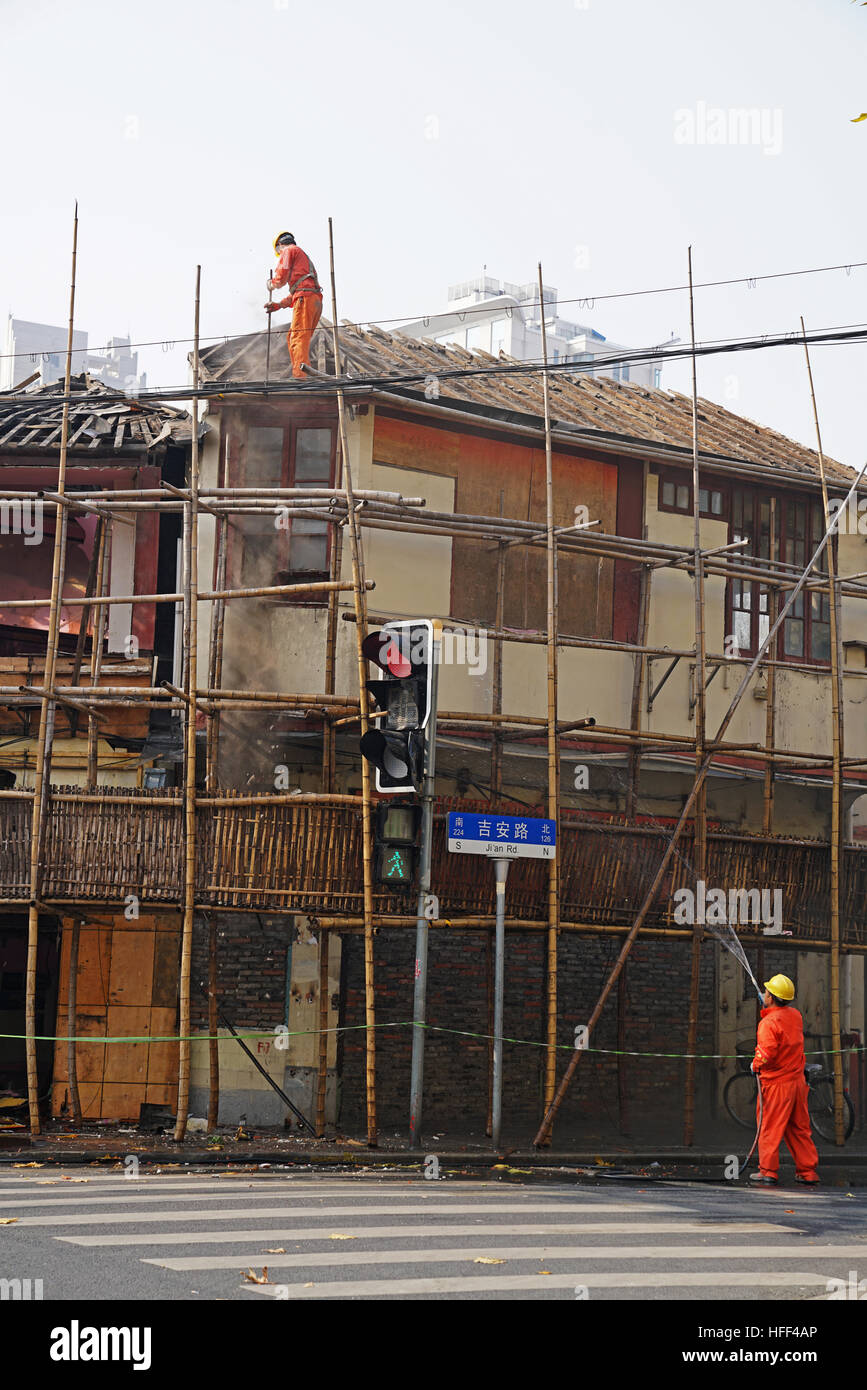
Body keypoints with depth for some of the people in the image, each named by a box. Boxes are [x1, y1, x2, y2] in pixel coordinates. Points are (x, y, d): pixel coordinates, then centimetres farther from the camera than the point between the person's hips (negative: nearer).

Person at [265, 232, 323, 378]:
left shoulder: (289, 251, 8)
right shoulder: (303, 256, 36)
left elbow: (281, 278, -2)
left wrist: (271, 284, 19)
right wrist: (279, 305, 34)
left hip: (305, 300, -9)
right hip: (316, 301, 9)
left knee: (298, 339, -17)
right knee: (291, 338, 12)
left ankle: (300, 374, -31)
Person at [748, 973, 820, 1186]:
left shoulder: (769, 1023, -19)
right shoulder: (795, 1016, 5)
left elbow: (767, 1052, -27)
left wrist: (755, 1065, -7)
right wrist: (767, 1009, 34)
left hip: (775, 1084, -7)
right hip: (797, 1080, 7)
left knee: (769, 1128, 4)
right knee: (799, 1129, 13)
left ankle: (768, 1171, 9)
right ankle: (808, 1172, 15)